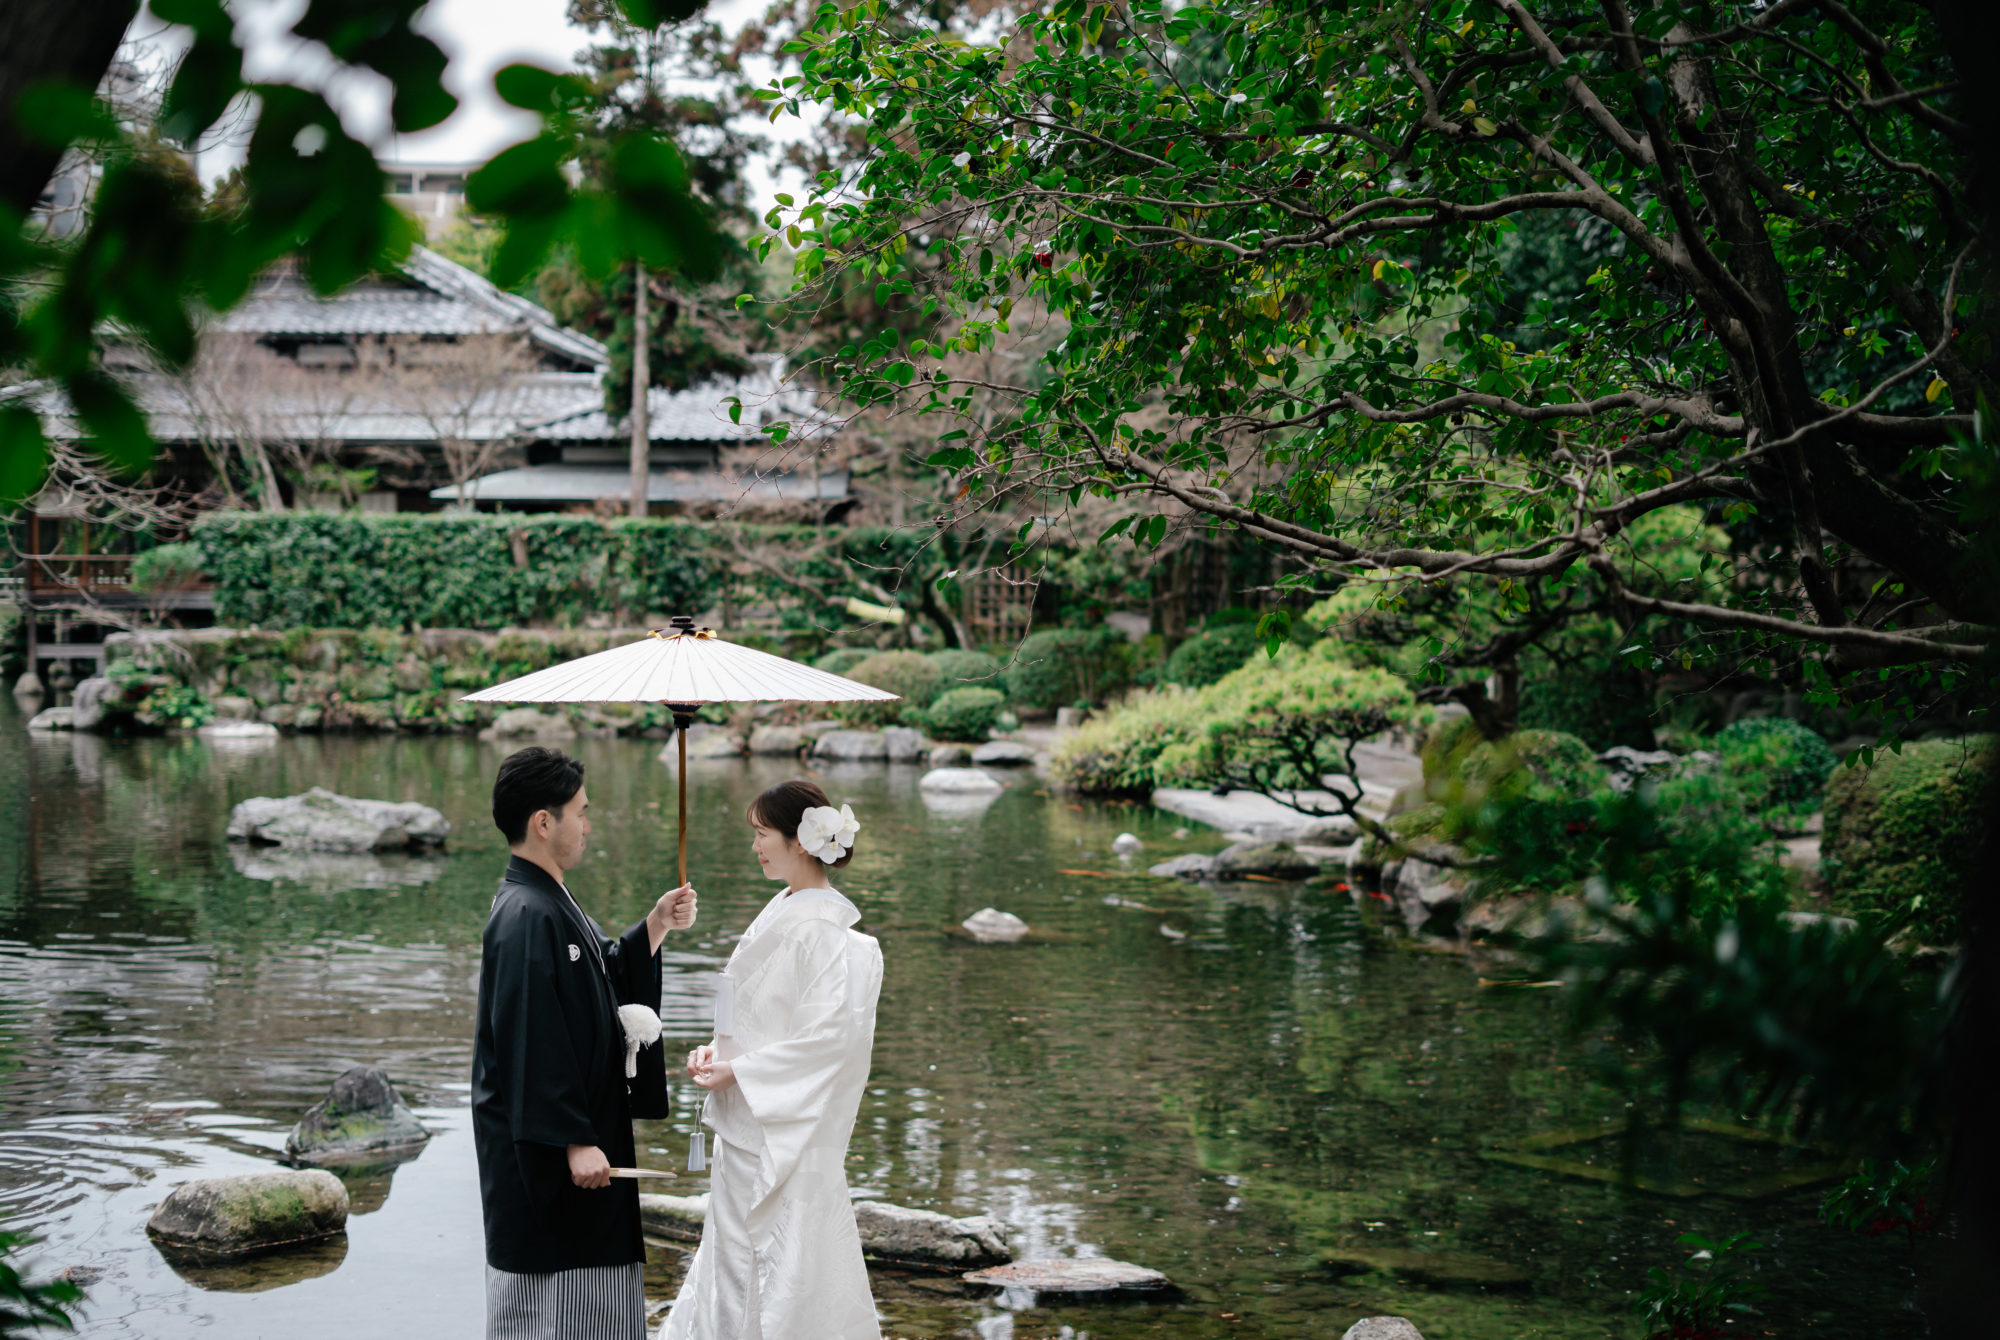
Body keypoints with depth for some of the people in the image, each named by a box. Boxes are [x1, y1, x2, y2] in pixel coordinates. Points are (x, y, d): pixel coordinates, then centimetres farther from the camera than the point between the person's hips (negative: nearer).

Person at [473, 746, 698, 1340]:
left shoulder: (549, 902, 10)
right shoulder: (526, 917, -22)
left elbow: (610, 976, 23)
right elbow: (531, 1042, -26)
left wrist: (655, 926, 9)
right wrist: (573, 1141, -25)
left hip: (584, 1125, 11)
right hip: (540, 1151, -11)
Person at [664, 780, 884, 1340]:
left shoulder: (819, 930, -18)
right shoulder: (779, 915, 11)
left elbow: (830, 1031, -23)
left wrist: (739, 1070, -19)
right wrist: (717, 1052, 3)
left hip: (786, 1129, -10)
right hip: (746, 1127, 10)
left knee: (785, 1262, -1)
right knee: (734, 1255, 14)